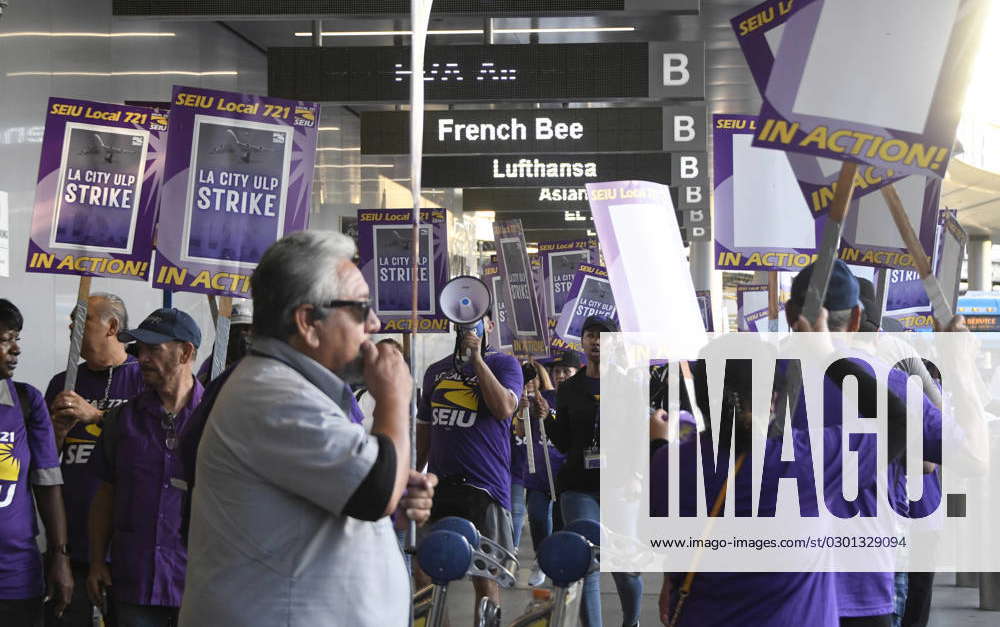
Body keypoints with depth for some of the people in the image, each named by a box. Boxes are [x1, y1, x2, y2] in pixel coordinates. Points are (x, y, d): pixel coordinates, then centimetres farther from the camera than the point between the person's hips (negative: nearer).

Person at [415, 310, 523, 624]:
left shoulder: (504, 364, 3)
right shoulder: (436, 371, 18)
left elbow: (504, 408, -16)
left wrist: (476, 357, -14)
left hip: (483, 487, -5)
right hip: (439, 484, 5)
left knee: (485, 578, -3)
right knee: (421, 574, 3)